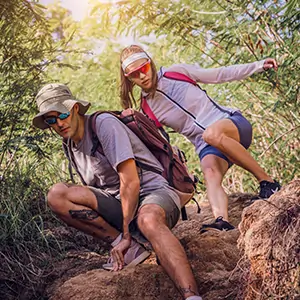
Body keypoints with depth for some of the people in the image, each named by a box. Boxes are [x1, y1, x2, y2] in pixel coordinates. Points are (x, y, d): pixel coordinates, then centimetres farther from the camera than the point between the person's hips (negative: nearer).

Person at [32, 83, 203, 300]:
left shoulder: (103, 124, -11)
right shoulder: (70, 145, 13)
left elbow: (130, 181, -17)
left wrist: (126, 235, -18)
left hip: (155, 194, -7)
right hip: (118, 204, 7)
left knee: (148, 220, -44)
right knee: (57, 195, -15)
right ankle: (129, 250, -15)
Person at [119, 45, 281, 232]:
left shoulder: (176, 72, 1)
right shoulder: (146, 110, 5)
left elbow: (219, 75, 6)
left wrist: (259, 66, 2)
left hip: (234, 124, -2)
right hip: (208, 147, 2)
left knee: (212, 134, -37)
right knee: (210, 173, -31)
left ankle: (266, 180, -28)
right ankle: (222, 221, -53)